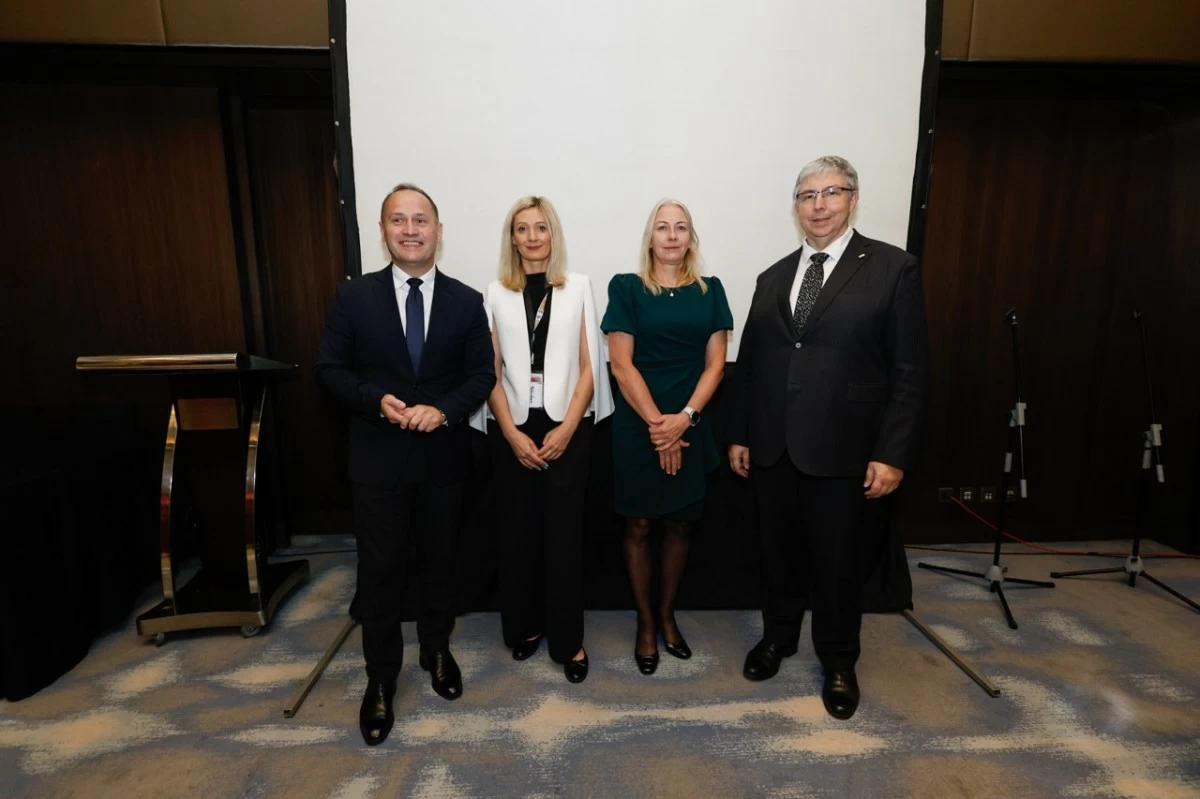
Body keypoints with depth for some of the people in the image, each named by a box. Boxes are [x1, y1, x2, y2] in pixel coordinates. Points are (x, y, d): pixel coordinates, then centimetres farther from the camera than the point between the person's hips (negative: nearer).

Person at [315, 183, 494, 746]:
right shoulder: (354, 297, -1)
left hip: (443, 456, 1)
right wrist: (377, 400, -18)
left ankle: (436, 651, 40)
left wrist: (444, 410, -19)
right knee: (380, 570, 9)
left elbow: (482, 374, -2)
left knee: (439, 561, 17)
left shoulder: (466, 301, 0)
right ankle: (381, 678, 29)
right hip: (378, 457, -1)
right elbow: (329, 368, 0)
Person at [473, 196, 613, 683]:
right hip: (513, 429, 1)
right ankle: (524, 626, 29)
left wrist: (567, 427, -9)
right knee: (517, 531, 9)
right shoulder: (495, 295, 5)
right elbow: (490, 372, 1)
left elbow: (589, 366, -1)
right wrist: (511, 432, -8)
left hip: (567, 427, -1)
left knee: (564, 533, 4)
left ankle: (567, 639, 19)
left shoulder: (578, 288, 2)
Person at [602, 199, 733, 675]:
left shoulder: (710, 291, 6)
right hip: (636, 426, -2)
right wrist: (656, 423, -13)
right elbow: (621, 364, -8)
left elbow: (715, 363, 1)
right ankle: (645, 623, 25)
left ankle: (667, 615, 32)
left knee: (680, 525, 12)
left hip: (690, 426, 3)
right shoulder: (626, 288, -2)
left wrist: (684, 417, -12)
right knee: (638, 526, 7)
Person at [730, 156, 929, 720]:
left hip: (843, 451, -4)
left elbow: (910, 370, -6)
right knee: (779, 553, 18)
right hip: (773, 448, 4)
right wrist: (741, 435, 8)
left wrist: (892, 454, -11)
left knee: (838, 562, 12)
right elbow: (750, 362, 10)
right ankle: (778, 636, 42)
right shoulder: (775, 276, 11)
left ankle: (838, 662, 36)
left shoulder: (892, 268, -3)